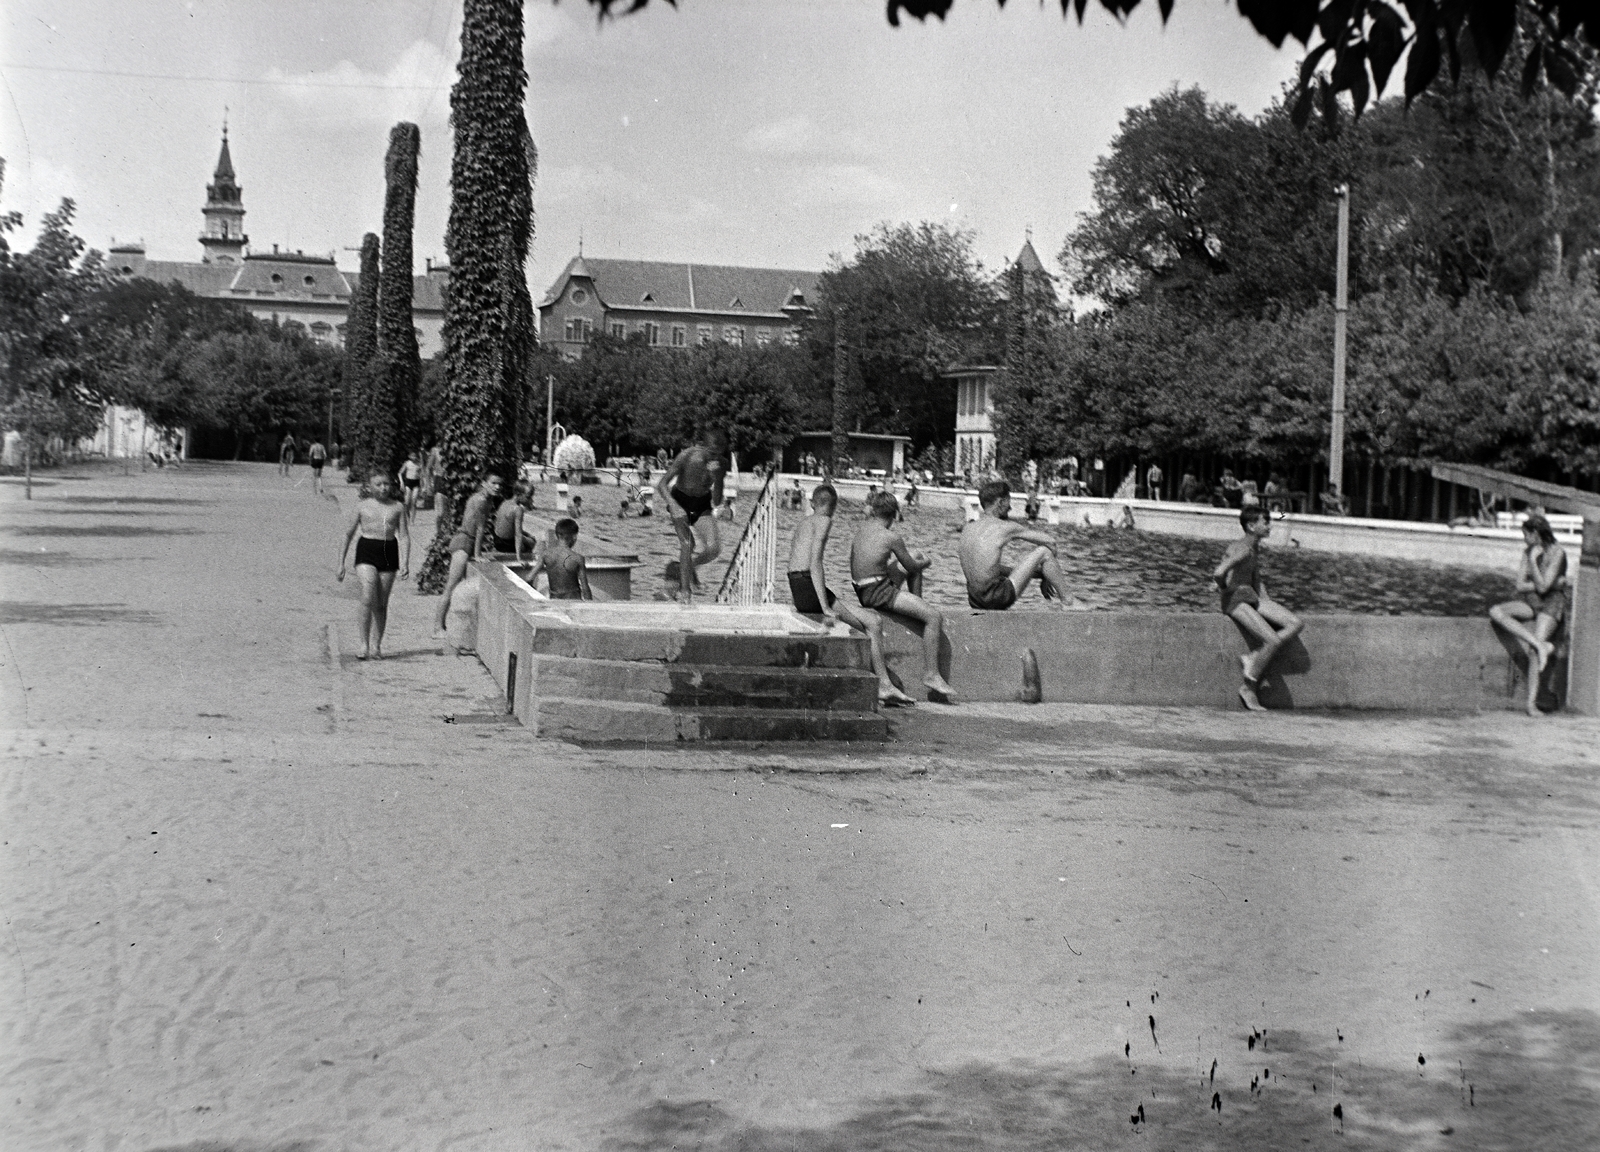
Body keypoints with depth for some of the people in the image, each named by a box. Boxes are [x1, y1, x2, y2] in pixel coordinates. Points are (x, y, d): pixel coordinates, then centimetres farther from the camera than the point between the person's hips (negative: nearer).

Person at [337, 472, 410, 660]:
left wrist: (405, 563, -7)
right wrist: (341, 563, 8)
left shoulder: (398, 507, 6)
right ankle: (364, 644, -8)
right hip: (366, 551, -2)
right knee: (368, 599, -17)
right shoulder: (363, 506, 3)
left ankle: (376, 646, 17)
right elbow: (349, 534, 10)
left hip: (389, 553, 2)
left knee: (381, 604, 5)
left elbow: (404, 536, 6)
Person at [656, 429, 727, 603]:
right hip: (680, 501, -3)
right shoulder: (687, 456, -28)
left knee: (713, 549, -13)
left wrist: (716, 478, -33)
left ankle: (689, 566, 18)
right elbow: (661, 484, -24)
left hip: (702, 504, 3)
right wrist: (673, 506, -39)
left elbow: (717, 502, -17)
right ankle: (684, 590, -10)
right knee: (687, 543, -21)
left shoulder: (720, 466, -19)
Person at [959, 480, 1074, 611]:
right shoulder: (1005, 528, -5)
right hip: (996, 598, -7)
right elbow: (1050, 541, 1)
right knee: (1044, 551, 1)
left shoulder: (968, 528, 14)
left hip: (974, 600, 7)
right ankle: (1066, 603, 8)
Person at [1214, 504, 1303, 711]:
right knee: (1274, 641, -20)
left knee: (1295, 624, -4)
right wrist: (1225, 590, -11)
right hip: (1235, 600, -10)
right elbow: (1218, 574, -29)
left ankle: (1252, 658, -3)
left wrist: (1268, 603, 17)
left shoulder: (1256, 548, 13)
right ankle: (1248, 687, -5)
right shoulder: (1242, 549, -18)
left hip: (1251, 595, 10)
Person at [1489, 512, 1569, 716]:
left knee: (1533, 650, -23)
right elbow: (1520, 585, 1)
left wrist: (1533, 560, -19)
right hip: (1530, 602, 7)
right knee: (1496, 612, -21)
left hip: (1551, 603, -7)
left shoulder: (1557, 553, -11)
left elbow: (1542, 587, -19)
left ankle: (1532, 703, -22)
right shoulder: (1528, 551, 8)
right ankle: (1541, 646, -27)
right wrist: (1550, 583, -11)